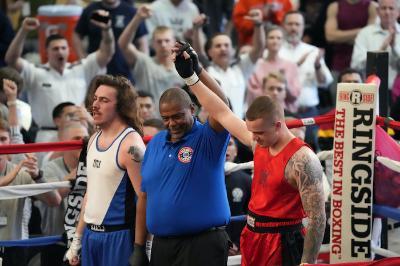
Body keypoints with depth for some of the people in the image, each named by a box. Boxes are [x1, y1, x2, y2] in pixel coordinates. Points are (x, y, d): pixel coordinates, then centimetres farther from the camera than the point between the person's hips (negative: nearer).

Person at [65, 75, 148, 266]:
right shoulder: (94, 140, 10)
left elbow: (144, 198, -17)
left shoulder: (130, 144, -13)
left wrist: (139, 249, -19)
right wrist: (77, 238, 17)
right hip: (90, 234, 7)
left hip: (119, 236, -7)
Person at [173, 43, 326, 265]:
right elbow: (222, 114, 17)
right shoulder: (259, 143, 5)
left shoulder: (302, 160, -19)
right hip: (252, 236, 8)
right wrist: (190, 76, 18)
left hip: (282, 243, -8)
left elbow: (317, 217, -20)